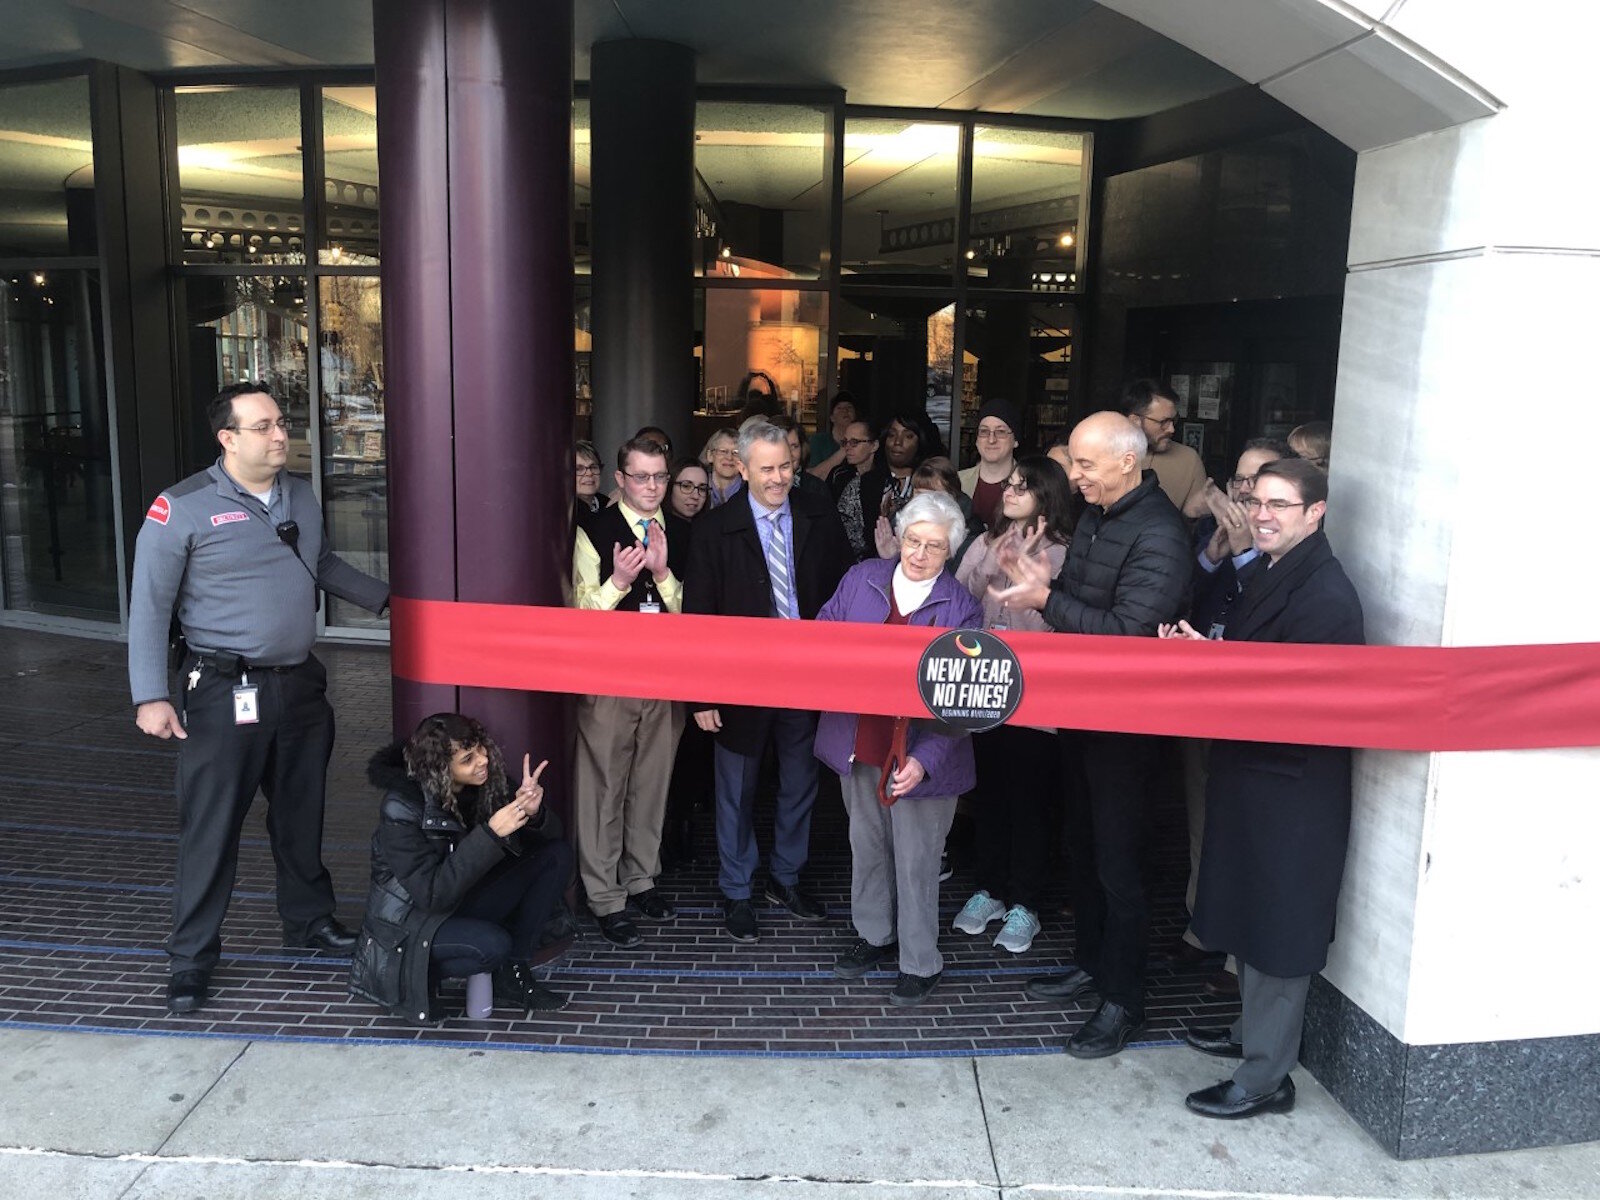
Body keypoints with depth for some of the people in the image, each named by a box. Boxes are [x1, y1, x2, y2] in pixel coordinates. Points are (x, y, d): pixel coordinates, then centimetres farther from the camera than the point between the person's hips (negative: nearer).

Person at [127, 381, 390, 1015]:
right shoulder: (183, 507, -12)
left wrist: (385, 598, 22)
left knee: (301, 812, 18)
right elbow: (149, 605, -11)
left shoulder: (302, 496, 7)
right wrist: (150, 696, -16)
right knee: (211, 825, 2)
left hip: (301, 683, 6)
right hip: (225, 693, -6)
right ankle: (191, 956, 16)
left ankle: (308, 917, 36)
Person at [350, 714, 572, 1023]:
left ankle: (512, 973, -5)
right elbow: (432, 894, -29)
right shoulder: (401, 809, -25)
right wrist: (490, 834, -36)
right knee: (491, 945, -34)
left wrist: (533, 813, -28)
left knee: (557, 855, -9)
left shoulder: (485, 780, -10)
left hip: (463, 903, 7)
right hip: (411, 923, -6)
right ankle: (408, 976, -5)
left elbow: (549, 836, -3)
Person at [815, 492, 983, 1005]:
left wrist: (925, 759, -25)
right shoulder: (861, 578, 0)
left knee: (916, 862, 6)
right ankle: (875, 935, 42)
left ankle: (920, 963, 25)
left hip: (919, 757, -4)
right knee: (867, 846, 20)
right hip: (860, 746, 4)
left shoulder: (961, 606, -12)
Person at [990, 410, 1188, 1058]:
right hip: (1085, 706, 9)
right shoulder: (1097, 514, 7)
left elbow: (1128, 633, -27)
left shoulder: (1158, 535, -22)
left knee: (1117, 860, 2)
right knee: (1085, 841, 20)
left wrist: (1046, 599, -33)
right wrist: (1041, 582, -5)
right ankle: (1092, 962, 37)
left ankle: (1123, 999, 18)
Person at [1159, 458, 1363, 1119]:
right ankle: (1253, 1030, 41)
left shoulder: (1326, 596, -21)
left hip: (1292, 787, -9)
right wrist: (1197, 644, -6)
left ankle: (1265, 1075, 17)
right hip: (1248, 768, 9)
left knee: (1277, 926, 3)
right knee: (1247, 914, 22)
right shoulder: (1263, 573, 8)